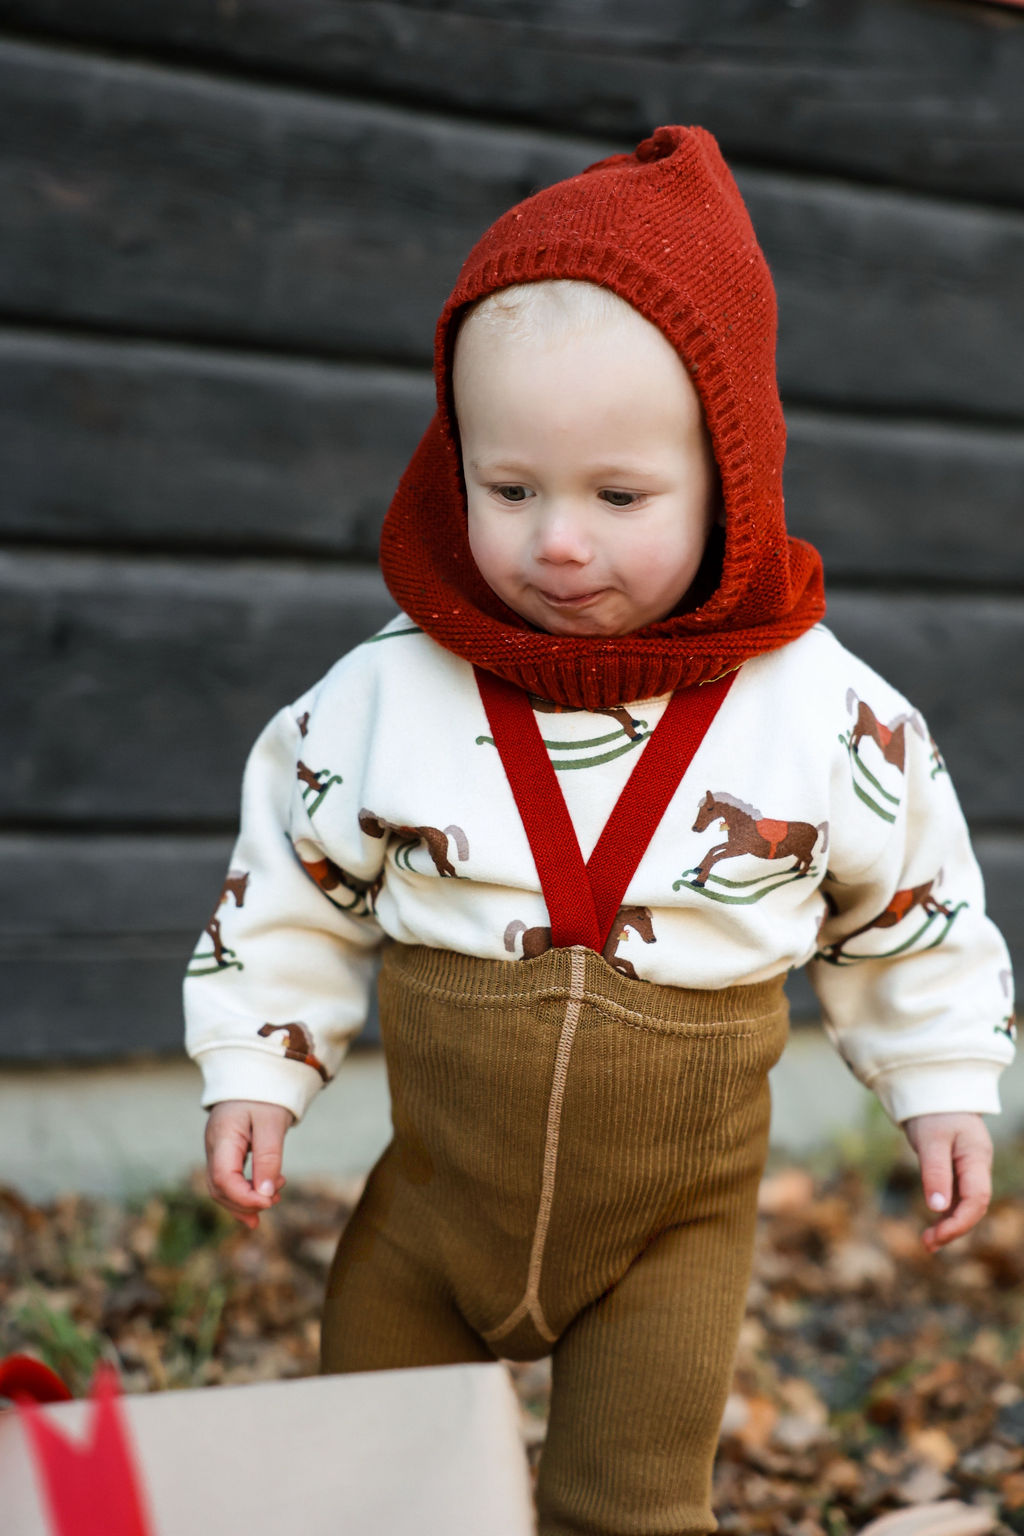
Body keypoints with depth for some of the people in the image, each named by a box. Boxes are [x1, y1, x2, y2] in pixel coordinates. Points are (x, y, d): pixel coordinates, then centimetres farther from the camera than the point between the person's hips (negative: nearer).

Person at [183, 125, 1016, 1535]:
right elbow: (294, 888, 3)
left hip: (676, 1224, -2)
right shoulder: (382, 700, -12)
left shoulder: (832, 721, -14)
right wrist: (256, 1066, -1)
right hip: (434, 1204, 2)